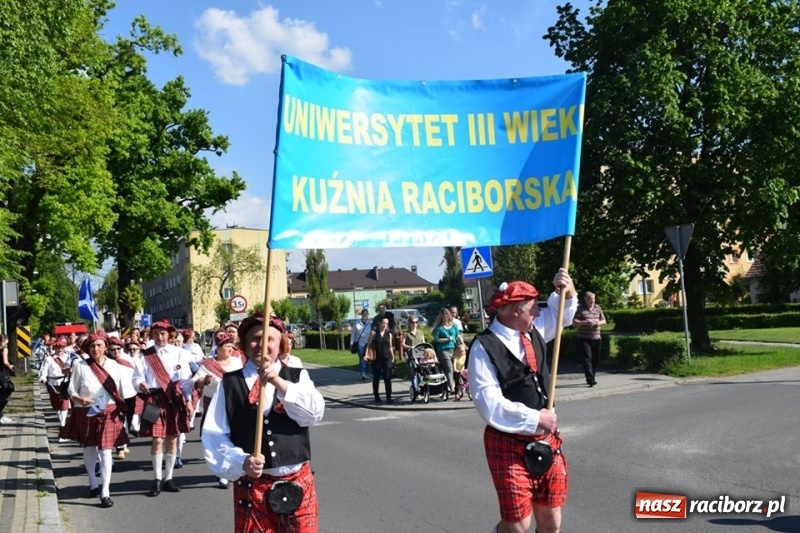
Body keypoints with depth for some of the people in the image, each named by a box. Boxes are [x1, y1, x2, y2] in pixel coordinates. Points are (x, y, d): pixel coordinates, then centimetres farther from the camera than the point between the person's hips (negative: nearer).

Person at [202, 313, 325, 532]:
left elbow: (314, 414, -13)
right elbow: (213, 434, -3)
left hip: (297, 482, 1)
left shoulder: (297, 377, 3)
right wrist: (240, 462, -19)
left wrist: (279, 382, -24)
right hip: (251, 485, 0)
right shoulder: (229, 383, 0)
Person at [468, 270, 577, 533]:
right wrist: (535, 418, -18)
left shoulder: (534, 331, 4)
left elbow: (559, 314, 25)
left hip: (546, 439, 7)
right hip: (509, 445, -7)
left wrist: (567, 292, 5)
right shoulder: (484, 347, -18)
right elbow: (490, 405, -23)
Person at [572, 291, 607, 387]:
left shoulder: (597, 308, 11)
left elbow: (604, 320, 17)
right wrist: (585, 322, -22)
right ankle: (591, 379, -14)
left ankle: (591, 378, 22)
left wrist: (599, 322, -6)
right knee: (587, 358, -11)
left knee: (596, 359, 8)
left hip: (596, 338, 5)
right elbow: (574, 322, -8)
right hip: (584, 338, -5)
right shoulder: (580, 309, -3)